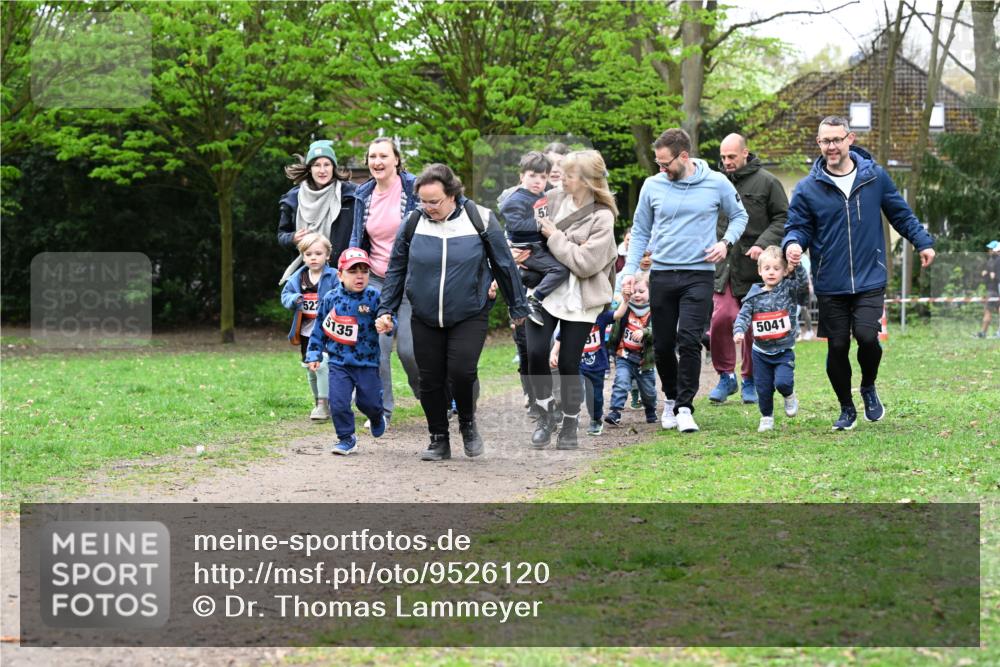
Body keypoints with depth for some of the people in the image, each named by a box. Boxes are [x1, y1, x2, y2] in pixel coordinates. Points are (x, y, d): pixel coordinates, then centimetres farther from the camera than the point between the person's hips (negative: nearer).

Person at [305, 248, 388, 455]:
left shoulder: (373, 297, -8)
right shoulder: (332, 298, -1)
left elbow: (386, 317, -11)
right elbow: (320, 328, 9)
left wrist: (386, 324, -36)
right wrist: (314, 354, 7)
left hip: (367, 362, -1)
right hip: (339, 362, 1)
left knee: (369, 402, 7)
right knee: (338, 403, -8)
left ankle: (377, 418, 43)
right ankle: (346, 438, 12)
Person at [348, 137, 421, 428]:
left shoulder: (415, 188, -6)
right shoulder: (364, 195, 9)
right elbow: (357, 240, 19)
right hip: (376, 281, 4)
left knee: (409, 348, -8)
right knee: (377, 346, -6)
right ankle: (382, 410, 5)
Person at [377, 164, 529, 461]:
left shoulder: (481, 220, -7)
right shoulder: (413, 223, -2)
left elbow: (505, 265, 3)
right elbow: (396, 269, 10)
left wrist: (518, 308, 10)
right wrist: (386, 310, 6)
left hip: (470, 316, -3)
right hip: (425, 319, 3)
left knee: (461, 371, -18)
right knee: (430, 380, 3)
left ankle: (468, 423, 10)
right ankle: (439, 440, 19)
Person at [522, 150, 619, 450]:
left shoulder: (602, 217, -12)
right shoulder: (554, 198, 2)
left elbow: (585, 263, -19)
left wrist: (554, 236, -16)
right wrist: (519, 248, 0)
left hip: (579, 299, -3)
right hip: (545, 290, 3)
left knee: (569, 364, 1)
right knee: (536, 352, -11)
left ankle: (570, 424, 20)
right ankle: (546, 415, 9)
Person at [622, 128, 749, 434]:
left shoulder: (716, 184, -2)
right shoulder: (653, 185, 2)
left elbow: (739, 216, 13)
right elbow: (640, 231, 11)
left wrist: (726, 242, -5)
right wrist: (630, 270, 2)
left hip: (699, 274, -2)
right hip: (661, 274, 3)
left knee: (689, 340, -15)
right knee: (663, 345, 7)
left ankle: (685, 407, -9)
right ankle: (671, 399, 29)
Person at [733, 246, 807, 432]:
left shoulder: (788, 290, -3)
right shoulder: (754, 295, 0)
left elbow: (801, 279, -19)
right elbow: (743, 316, -6)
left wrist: (796, 264, -38)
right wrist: (739, 331, -24)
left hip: (784, 350, -2)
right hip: (761, 352, 2)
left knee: (782, 382, -20)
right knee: (763, 388, 8)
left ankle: (789, 396, 14)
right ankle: (767, 417, 28)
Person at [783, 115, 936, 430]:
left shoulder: (875, 176, 2)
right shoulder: (808, 188, -1)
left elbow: (900, 213, 13)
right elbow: (798, 226, 3)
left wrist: (923, 242, 7)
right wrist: (793, 243, -19)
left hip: (870, 280, -1)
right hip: (830, 285, 1)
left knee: (867, 336, -17)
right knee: (837, 347, 3)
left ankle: (869, 387, 14)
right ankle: (847, 409, 24)